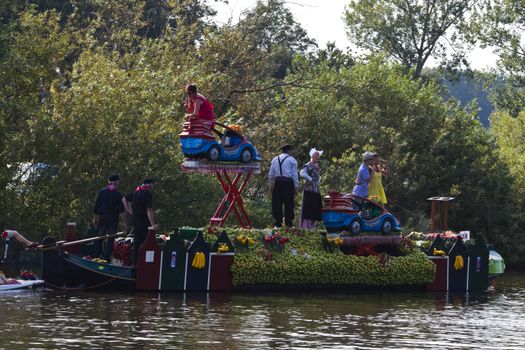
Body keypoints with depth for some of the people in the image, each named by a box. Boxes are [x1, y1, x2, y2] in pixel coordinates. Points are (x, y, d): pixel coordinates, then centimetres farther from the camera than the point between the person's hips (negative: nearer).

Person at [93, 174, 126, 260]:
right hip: (113, 219, -2)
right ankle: (106, 257, 0)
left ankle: (96, 255, 12)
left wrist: (95, 219, 12)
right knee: (110, 240, 2)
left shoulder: (101, 192, 2)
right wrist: (123, 222, -7)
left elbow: (96, 207, 4)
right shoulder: (118, 194, -5)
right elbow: (121, 210, -9)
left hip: (102, 218, 2)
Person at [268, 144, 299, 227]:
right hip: (288, 182, -3)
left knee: (277, 204, 5)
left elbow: (271, 174, 12)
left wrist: (271, 185, 17)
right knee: (288, 204, 0)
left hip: (277, 182, 3)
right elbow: (295, 174, -2)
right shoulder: (292, 160, 2)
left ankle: (278, 224, 2)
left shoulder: (275, 159, 14)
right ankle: (288, 224, -1)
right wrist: (296, 187, 0)